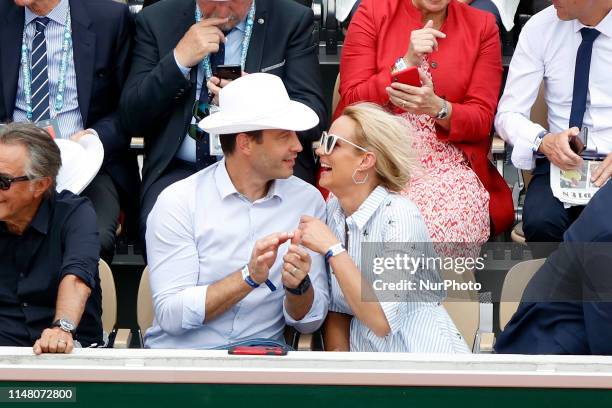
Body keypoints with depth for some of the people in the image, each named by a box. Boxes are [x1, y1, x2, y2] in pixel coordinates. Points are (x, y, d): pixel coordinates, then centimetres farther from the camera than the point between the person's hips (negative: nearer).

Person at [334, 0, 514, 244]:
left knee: (445, 225, -32)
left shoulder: (482, 26, 6)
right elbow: (352, 102, -1)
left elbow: (482, 120, 0)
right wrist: (406, 63, -14)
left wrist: (437, 107, -20)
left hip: (447, 162, 0)